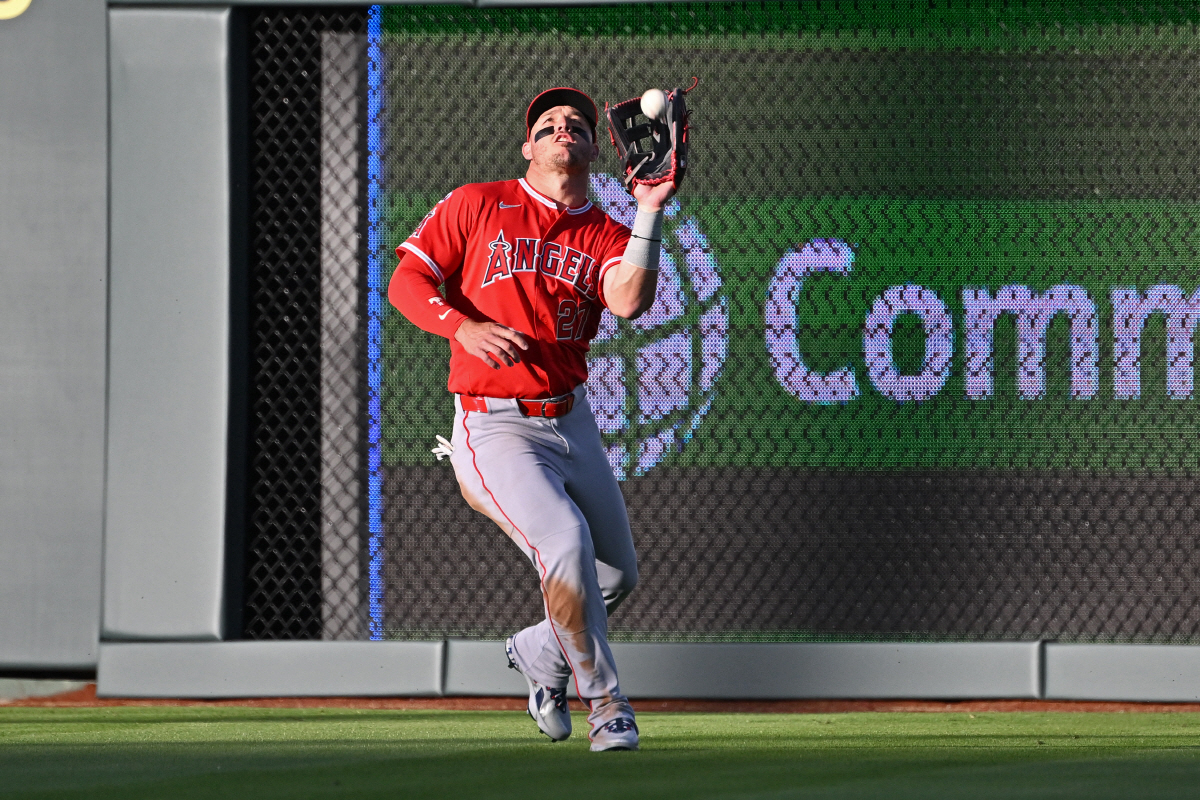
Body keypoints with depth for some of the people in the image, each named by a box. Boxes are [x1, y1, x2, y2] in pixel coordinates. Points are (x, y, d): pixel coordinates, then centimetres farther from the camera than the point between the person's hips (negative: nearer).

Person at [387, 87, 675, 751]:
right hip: (496, 427, -5)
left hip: (572, 422, 5)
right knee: (566, 542, -26)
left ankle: (538, 653, 40)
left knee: (618, 573, 10)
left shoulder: (605, 236, 7)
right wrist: (466, 327, -17)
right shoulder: (477, 205, 1)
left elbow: (629, 300, -15)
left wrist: (649, 211, -21)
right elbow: (407, 281, 0)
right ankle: (604, 701, -12)